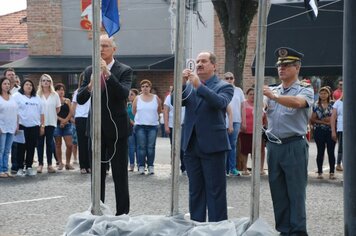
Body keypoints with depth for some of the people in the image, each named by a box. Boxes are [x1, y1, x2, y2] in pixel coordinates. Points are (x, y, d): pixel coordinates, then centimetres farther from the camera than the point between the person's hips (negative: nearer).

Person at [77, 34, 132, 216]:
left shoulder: (124, 70, -5)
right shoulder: (90, 71, 7)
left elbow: (124, 94, -20)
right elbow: (80, 99, 2)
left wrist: (108, 74, -28)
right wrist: (90, 86, -18)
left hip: (116, 128, -4)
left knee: (120, 174, 0)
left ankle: (122, 212, 6)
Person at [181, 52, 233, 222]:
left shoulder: (224, 87, 0)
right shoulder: (189, 86, 13)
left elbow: (220, 102, -20)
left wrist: (199, 86, -26)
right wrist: (182, 83, -15)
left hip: (212, 146, -5)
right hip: (191, 146, 5)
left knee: (215, 192, -2)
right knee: (195, 191, 13)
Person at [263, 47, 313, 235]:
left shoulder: (305, 90, -1)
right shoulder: (273, 91, 16)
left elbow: (298, 102, -24)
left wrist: (273, 96, -34)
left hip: (294, 146, -5)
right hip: (273, 146, 5)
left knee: (296, 192, -3)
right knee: (278, 192, 9)